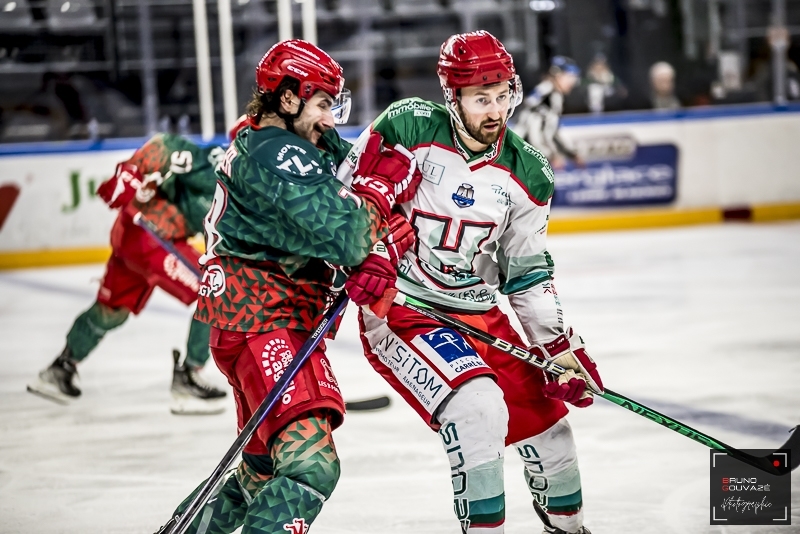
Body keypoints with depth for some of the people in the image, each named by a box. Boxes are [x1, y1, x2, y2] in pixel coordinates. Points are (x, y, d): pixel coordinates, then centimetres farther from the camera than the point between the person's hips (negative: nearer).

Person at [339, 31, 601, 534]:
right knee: (478, 407, -28)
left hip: (480, 314, 5)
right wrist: (359, 260, -17)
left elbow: (529, 271, 5)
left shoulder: (525, 172, -2)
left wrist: (560, 345, 0)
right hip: (399, 310, -5)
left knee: (545, 422, 10)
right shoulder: (408, 127, -15)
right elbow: (348, 193, -6)